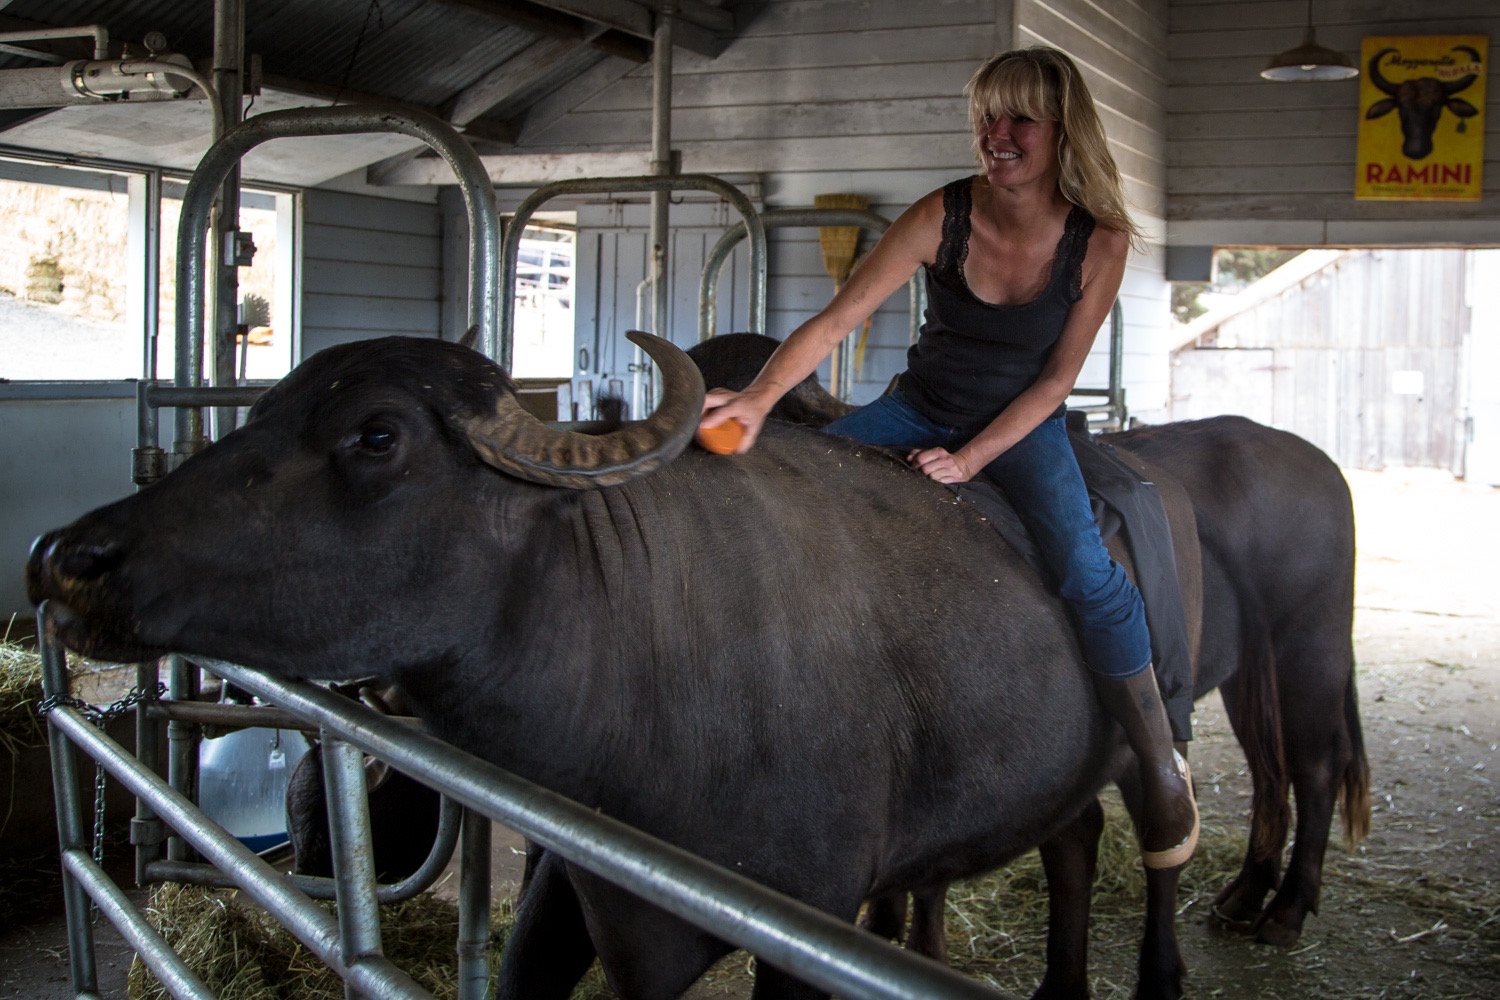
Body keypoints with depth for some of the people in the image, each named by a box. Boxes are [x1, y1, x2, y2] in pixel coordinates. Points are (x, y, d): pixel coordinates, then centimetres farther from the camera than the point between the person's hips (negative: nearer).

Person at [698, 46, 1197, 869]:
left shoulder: (1100, 241, -17)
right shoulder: (943, 217, -17)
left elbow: (1056, 379, -11)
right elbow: (836, 319, -22)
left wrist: (971, 459, -22)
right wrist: (760, 398, -39)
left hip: (1022, 425, -2)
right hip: (920, 407, 2)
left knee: (1085, 568, -26)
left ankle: (1161, 765, -8)